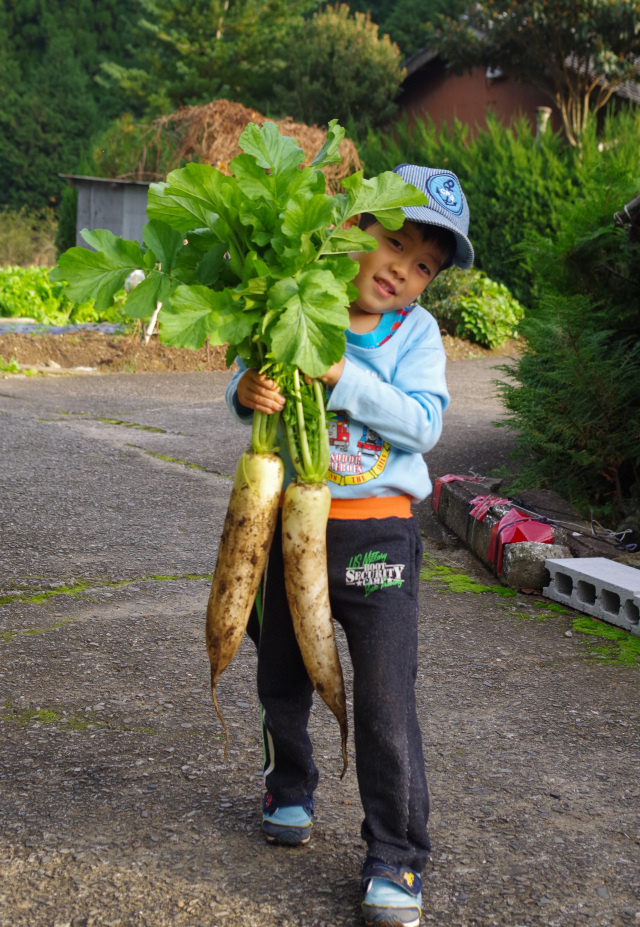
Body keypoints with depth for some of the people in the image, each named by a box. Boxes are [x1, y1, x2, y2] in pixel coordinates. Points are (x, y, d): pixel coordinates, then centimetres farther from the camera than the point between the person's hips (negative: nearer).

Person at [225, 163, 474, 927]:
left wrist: (341, 374, -27)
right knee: (282, 683, 20)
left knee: (386, 703, -3)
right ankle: (289, 790, 47)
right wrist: (250, 391, -29)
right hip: (288, 524, 2)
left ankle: (397, 858, 10)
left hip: (375, 532, -2)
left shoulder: (416, 333, -5)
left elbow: (422, 423, -16)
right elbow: (251, 382, -5)